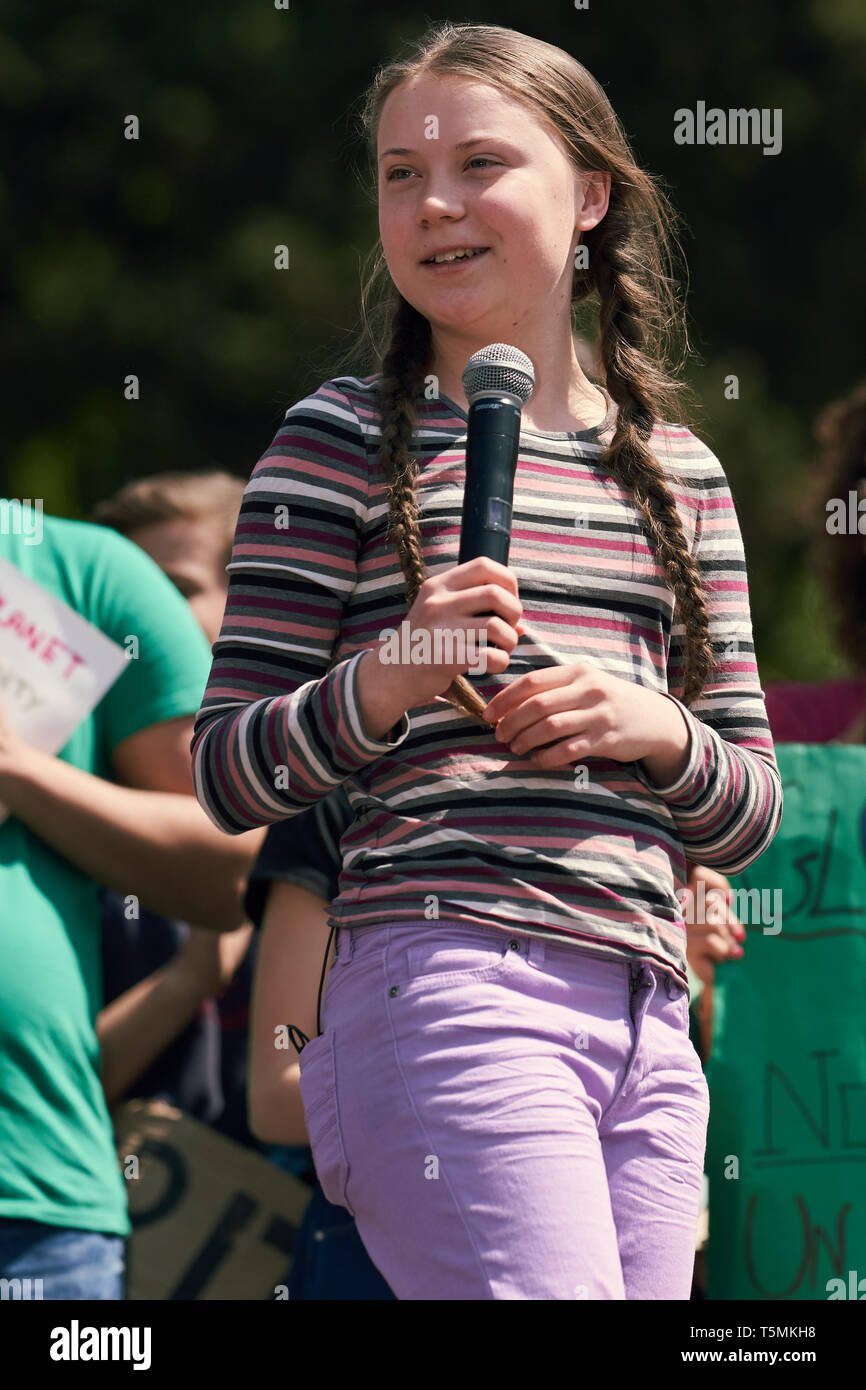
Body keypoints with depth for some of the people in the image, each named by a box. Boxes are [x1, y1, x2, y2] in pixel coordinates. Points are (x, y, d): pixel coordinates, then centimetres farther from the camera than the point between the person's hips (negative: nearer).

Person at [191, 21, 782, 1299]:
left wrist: (661, 733, -1)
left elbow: (752, 812, 20)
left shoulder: (679, 474, 18)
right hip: (450, 988, -6)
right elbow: (226, 777, 0)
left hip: (646, 1026, 6)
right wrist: (383, 685, -17)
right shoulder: (346, 441, 4)